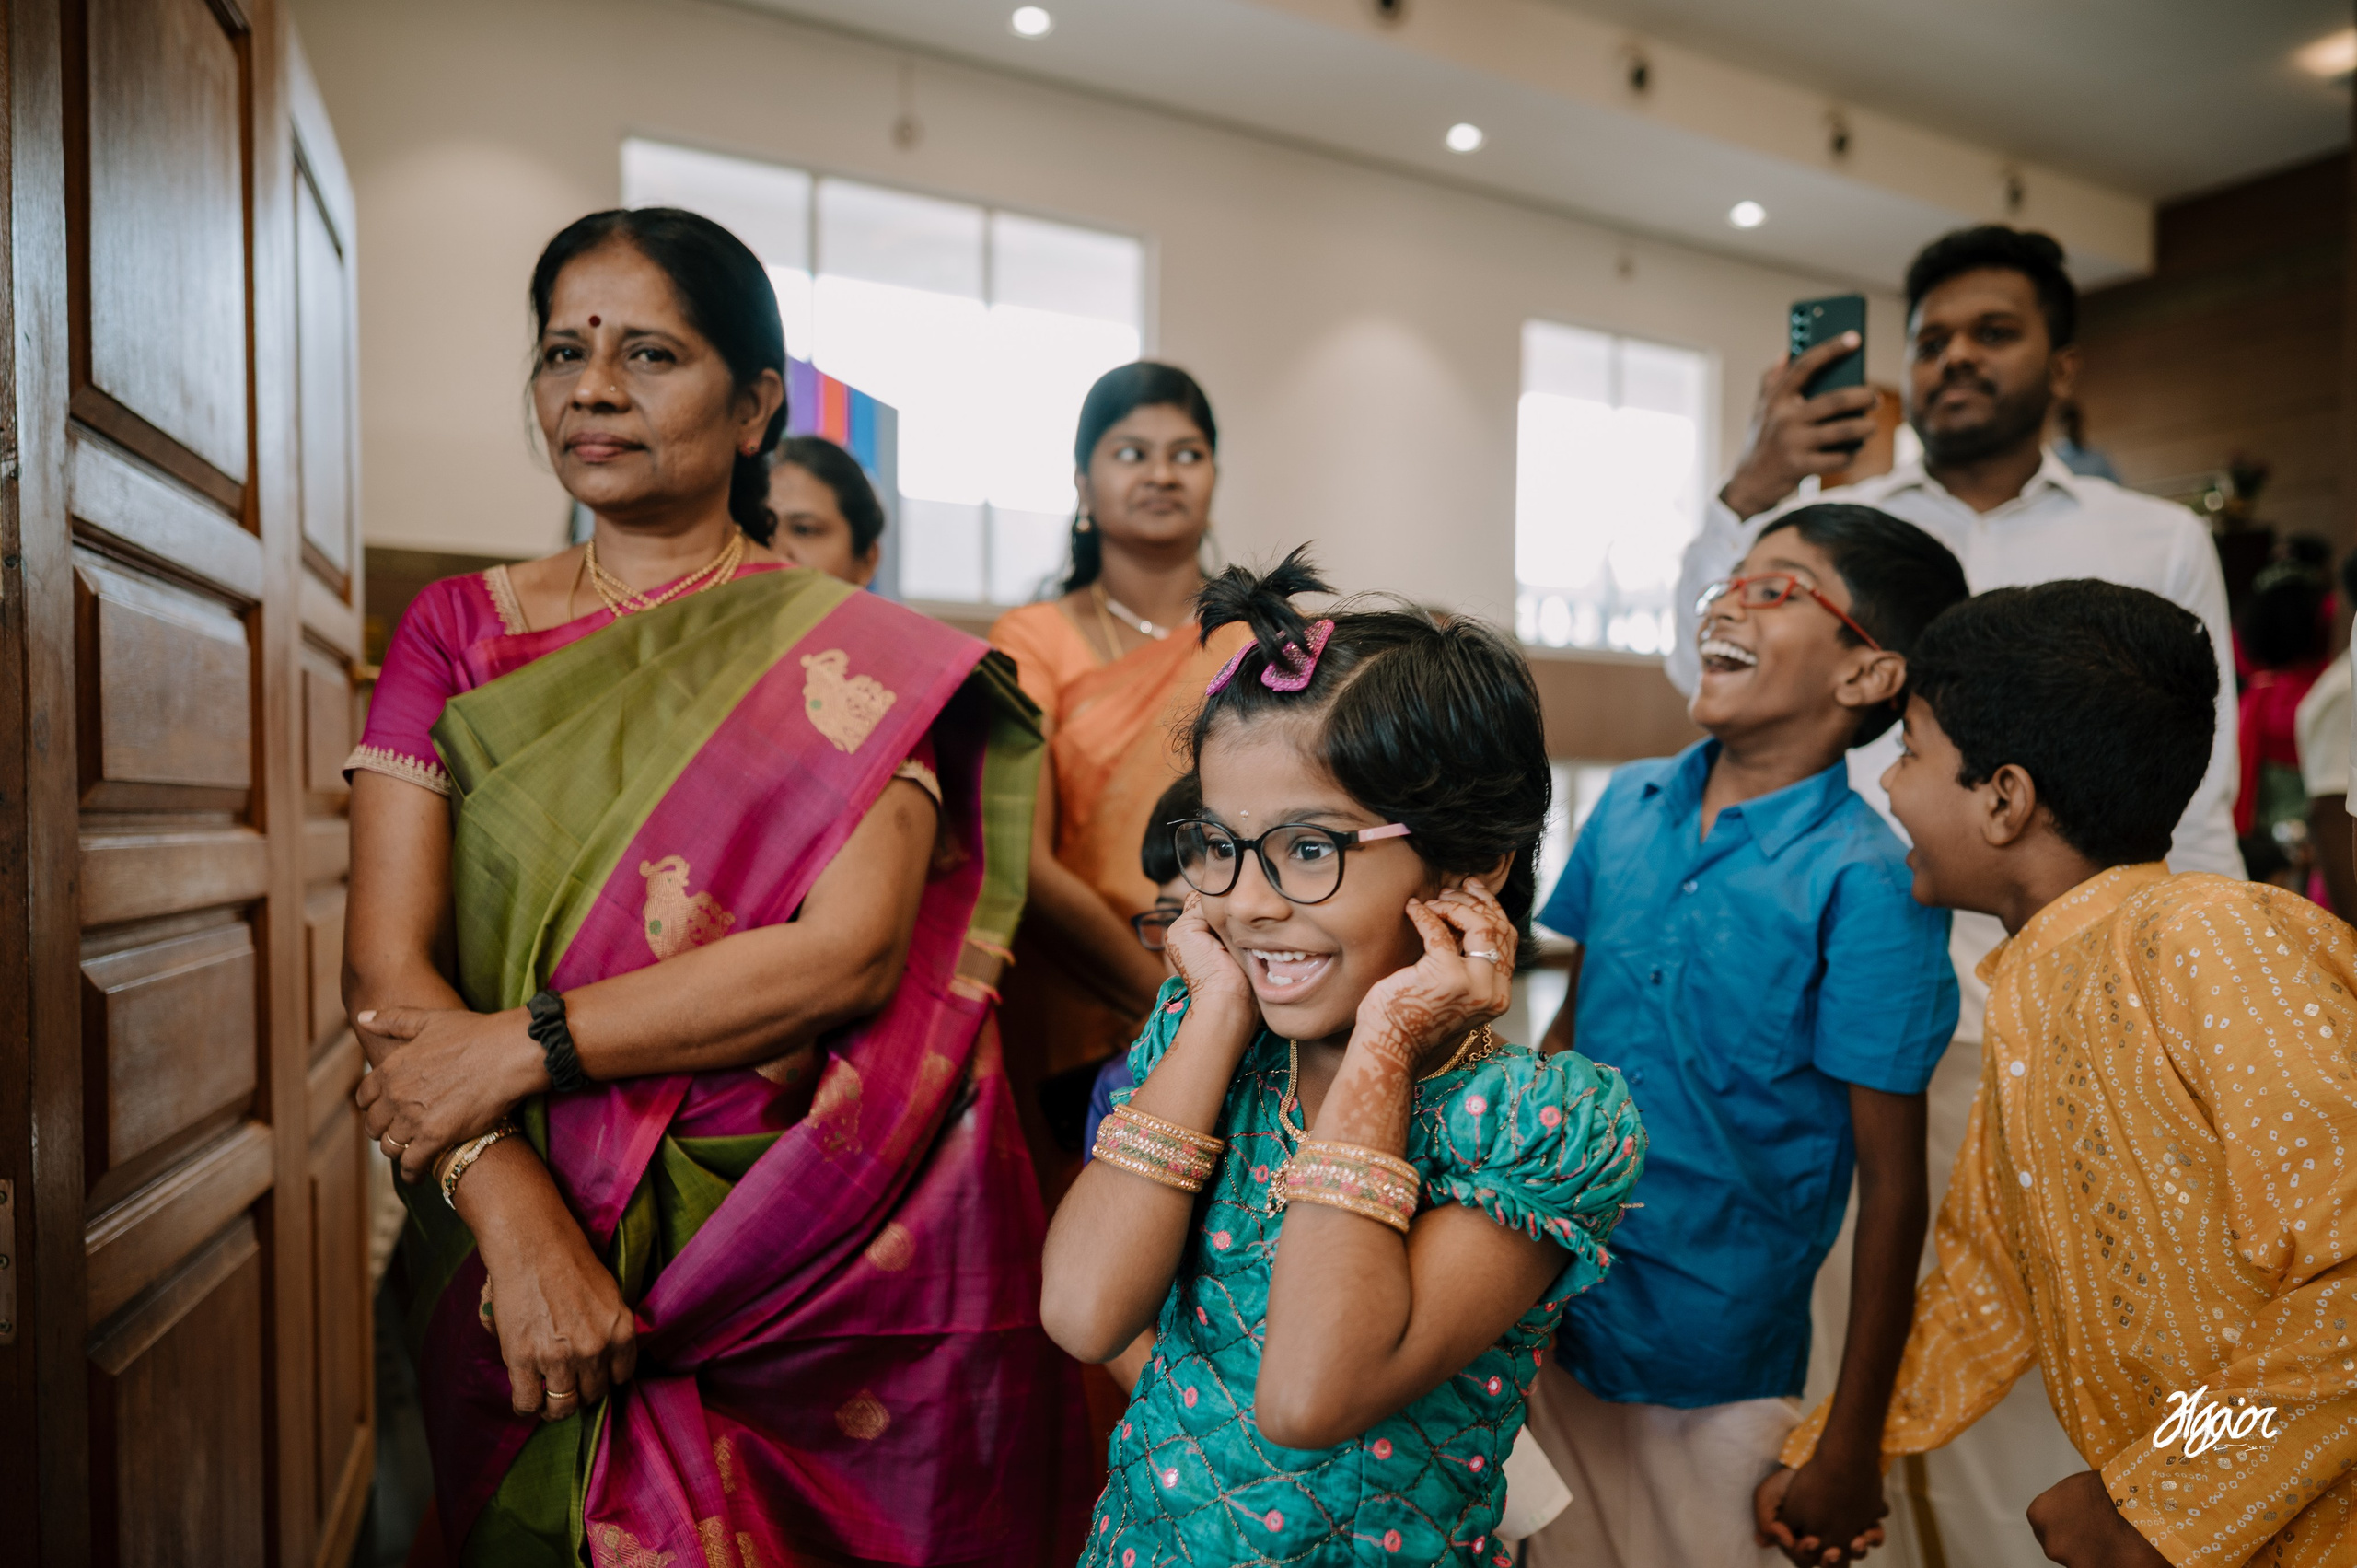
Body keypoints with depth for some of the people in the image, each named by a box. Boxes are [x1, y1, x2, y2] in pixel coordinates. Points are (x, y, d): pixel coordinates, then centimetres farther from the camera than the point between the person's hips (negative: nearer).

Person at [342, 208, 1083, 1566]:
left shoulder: (856, 655, -4)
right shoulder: (458, 630, 4)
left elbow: (853, 949, -16)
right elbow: (386, 963, -4)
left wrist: (524, 1045, -17)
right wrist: (518, 1223, -17)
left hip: (819, 1261, -1)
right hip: (524, 1255, 2)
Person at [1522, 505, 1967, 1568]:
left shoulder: (1869, 883, -18)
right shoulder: (1629, 804, -3)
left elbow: (1892, 1184, -13)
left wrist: (1852, 1448, -7)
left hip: (1714, 1378, -4)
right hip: (1553, 1326, 5)